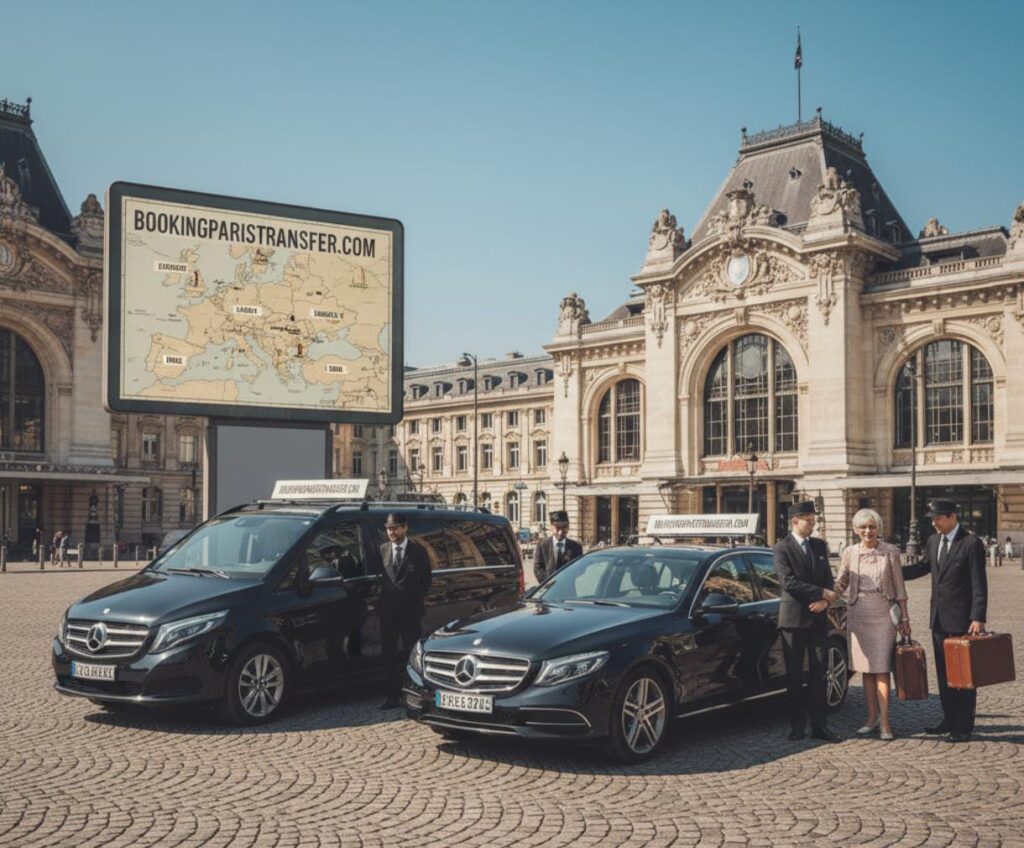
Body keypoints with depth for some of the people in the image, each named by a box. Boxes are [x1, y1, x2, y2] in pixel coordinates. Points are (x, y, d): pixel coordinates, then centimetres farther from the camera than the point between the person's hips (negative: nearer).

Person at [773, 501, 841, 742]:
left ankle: (819, 725, 9)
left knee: (819, 674, 5)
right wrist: (822, 593, -14)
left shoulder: (820, 546, 12)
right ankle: (797, 725, 11)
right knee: (794, 675, 3)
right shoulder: (783, 549, -6)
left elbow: (829, 578, 10)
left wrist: (825, 601, -10)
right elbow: (789, 582, -17)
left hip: (818, 618, 5)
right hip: (794, 618, -5)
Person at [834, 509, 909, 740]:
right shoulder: (850, 553, 5)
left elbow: (899, 586, 2)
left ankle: (884, 721, -5)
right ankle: (872, 718, 16)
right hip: (858, 615, 3)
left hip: (883, 614, -3)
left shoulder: (890, 552, -1)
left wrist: (904, 618, 2)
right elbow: (840, 584, 11)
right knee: (866, 669, 7)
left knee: (881, 668, -7)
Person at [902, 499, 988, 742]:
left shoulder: (971, 543, -12)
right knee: (943, 674, 13)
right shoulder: (933, 542, 9)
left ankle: (964, 727, 9)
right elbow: (921, 567, 22)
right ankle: (949, 720, 24)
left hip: (961, 620, -7)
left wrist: (978, 618, -19)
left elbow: (979, 584, -14)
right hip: (939, 619, 7)